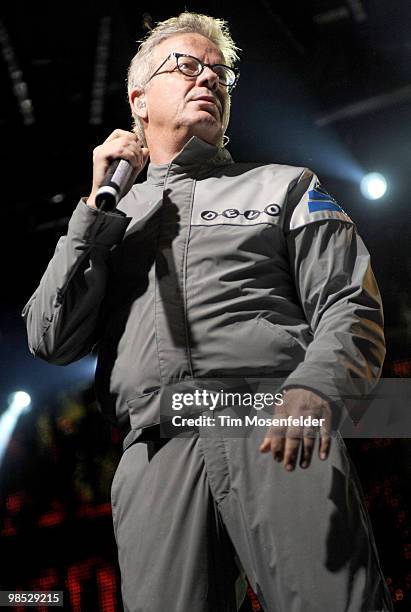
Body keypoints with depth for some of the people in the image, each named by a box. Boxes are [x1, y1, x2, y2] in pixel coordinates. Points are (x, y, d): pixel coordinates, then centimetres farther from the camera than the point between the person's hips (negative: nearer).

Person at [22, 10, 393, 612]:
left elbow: (351, 309, 8)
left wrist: (313, 391, -15)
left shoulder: (286, 185, 21)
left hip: (278, 431, -1)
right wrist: (98, 205, 9)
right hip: (157, 451, 1)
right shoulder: (110, 218, 25)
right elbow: (51, 341, 12)